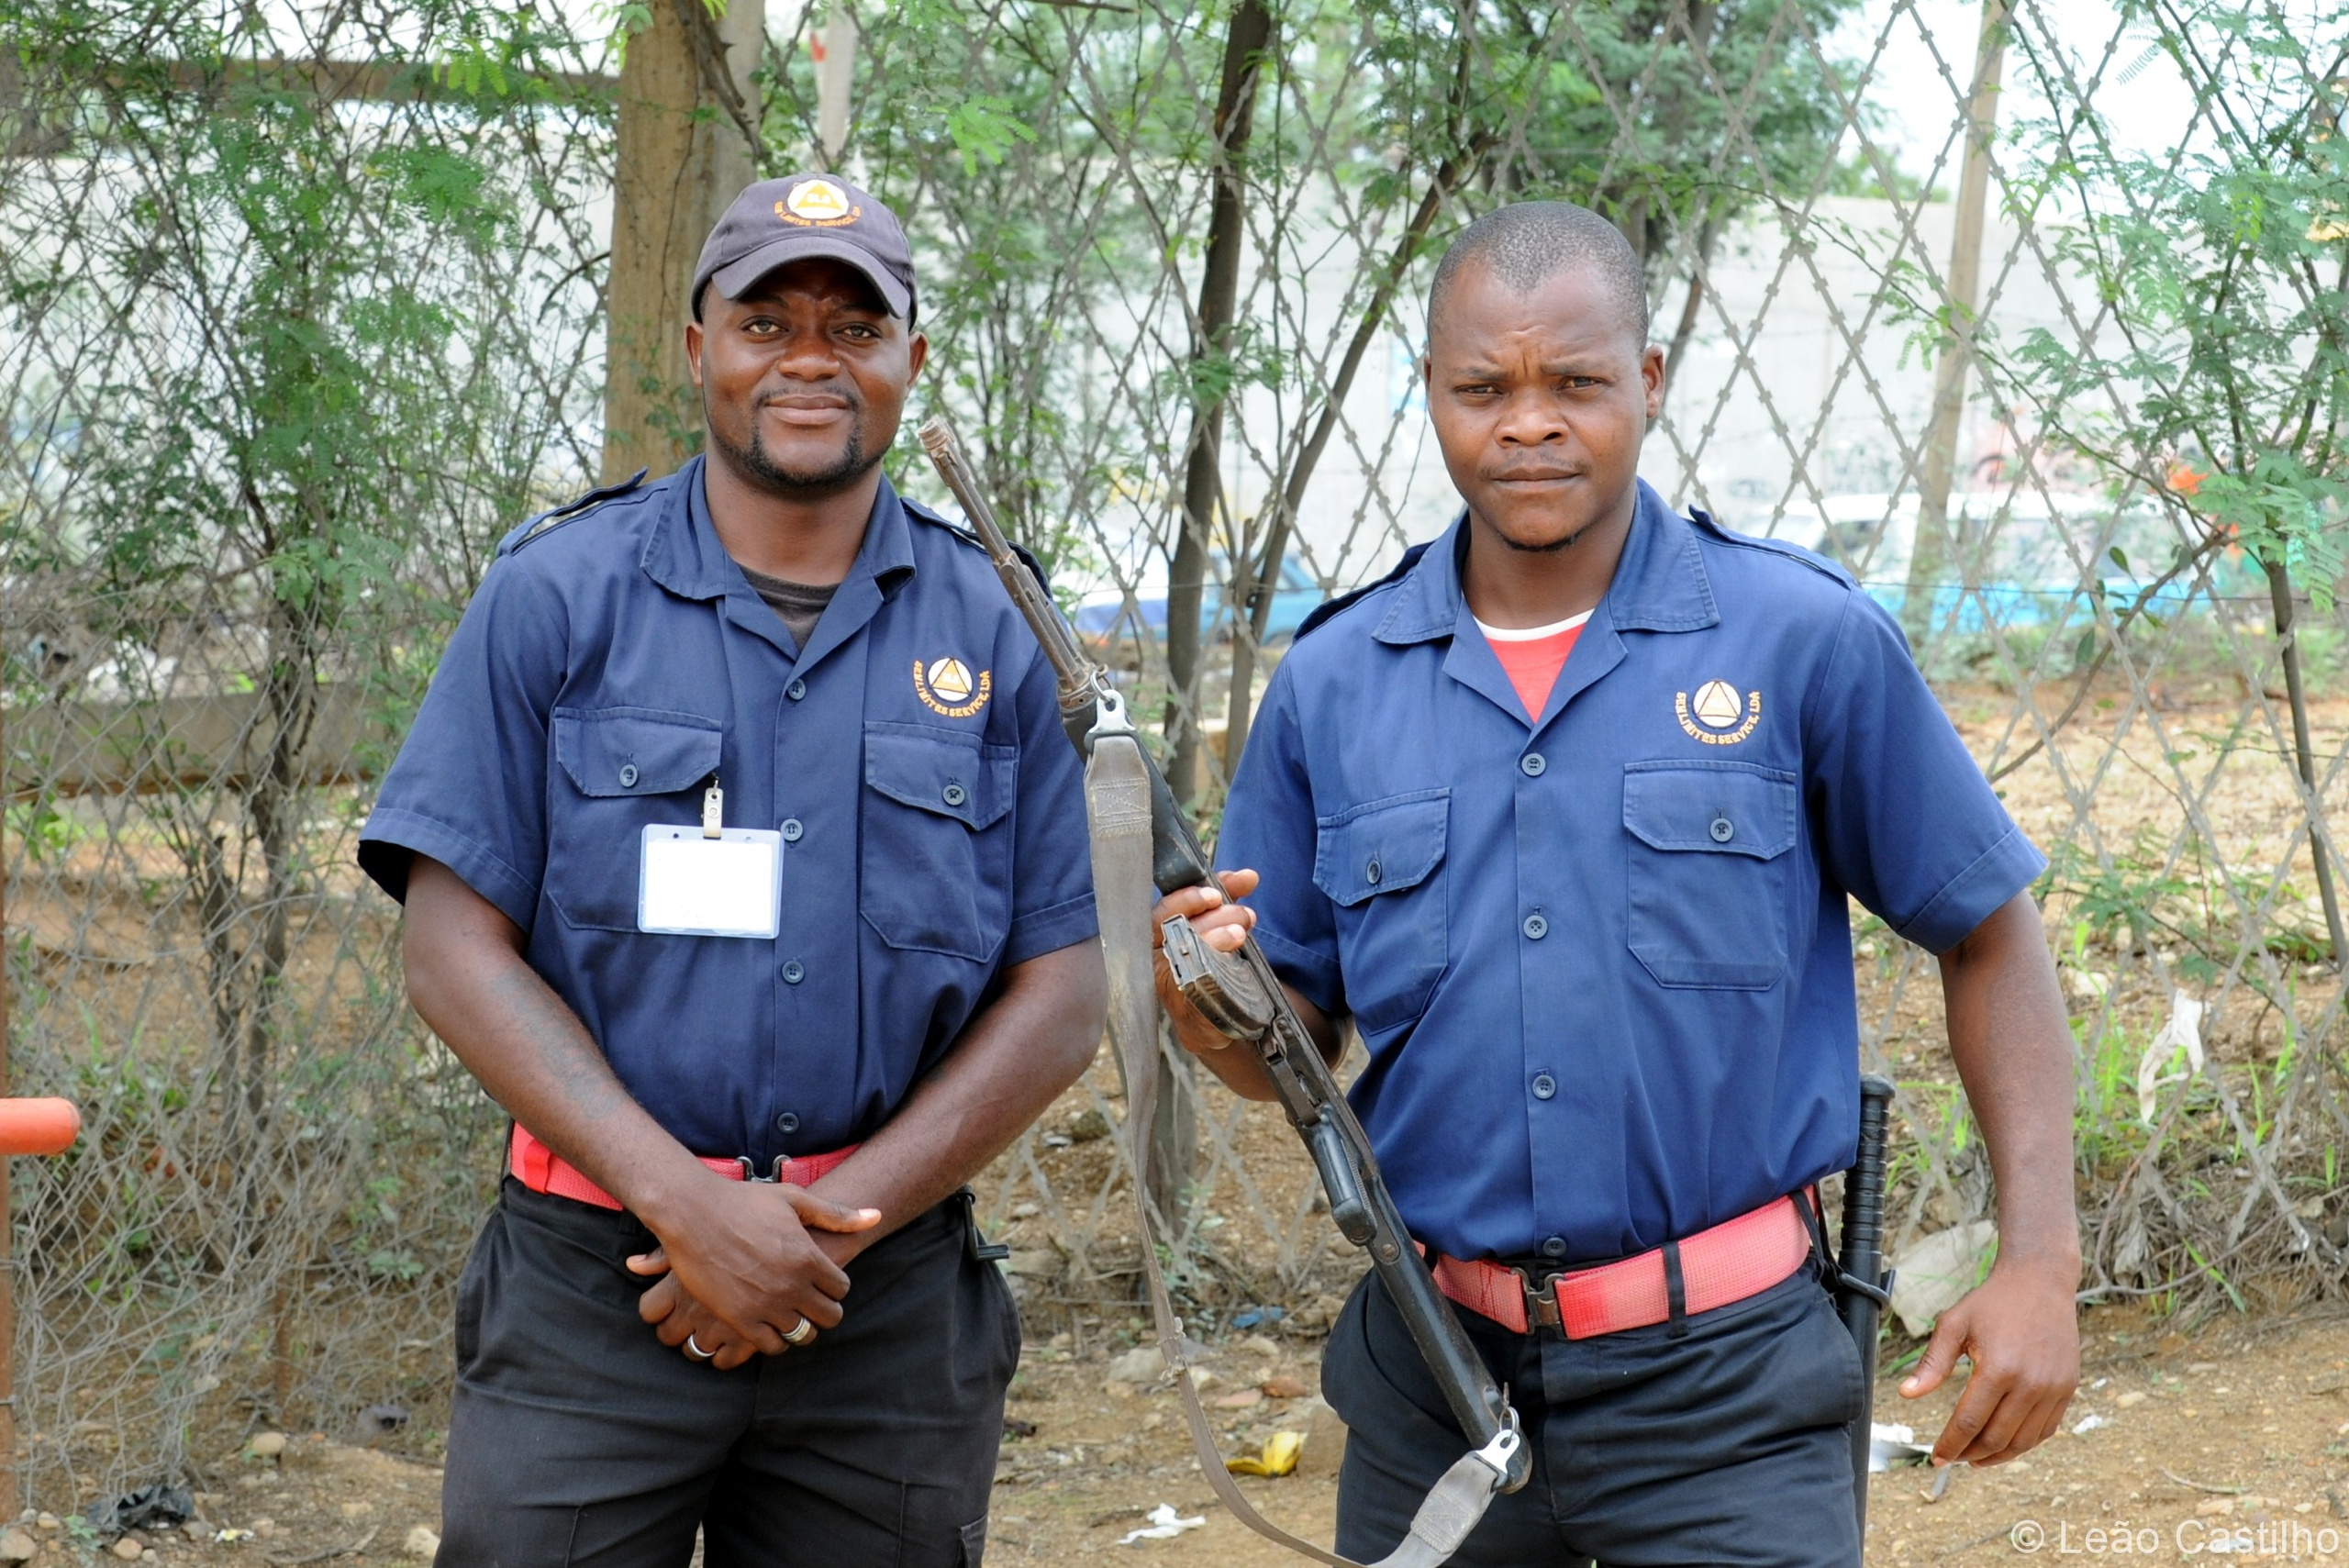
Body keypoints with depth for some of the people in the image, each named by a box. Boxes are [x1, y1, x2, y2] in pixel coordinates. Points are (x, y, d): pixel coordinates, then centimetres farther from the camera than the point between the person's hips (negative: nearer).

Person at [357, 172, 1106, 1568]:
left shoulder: (991, 629, 4)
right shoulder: (557, 593, 0)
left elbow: (1061, 997, 2)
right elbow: (459, 950, -4)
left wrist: (831, 1227, -9)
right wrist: (689, 1204, -14)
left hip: (893, 1303, 2)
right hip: (590, 1283, -1)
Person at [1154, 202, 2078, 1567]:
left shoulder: (1806, 640, -5)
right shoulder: (1333, 683, 3)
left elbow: (1990, 937, 1)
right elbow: (1297, 1039, 9)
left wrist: (2041, 1260, -7)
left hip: (1721, 1377, -3)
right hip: (1433, 1377, 3)